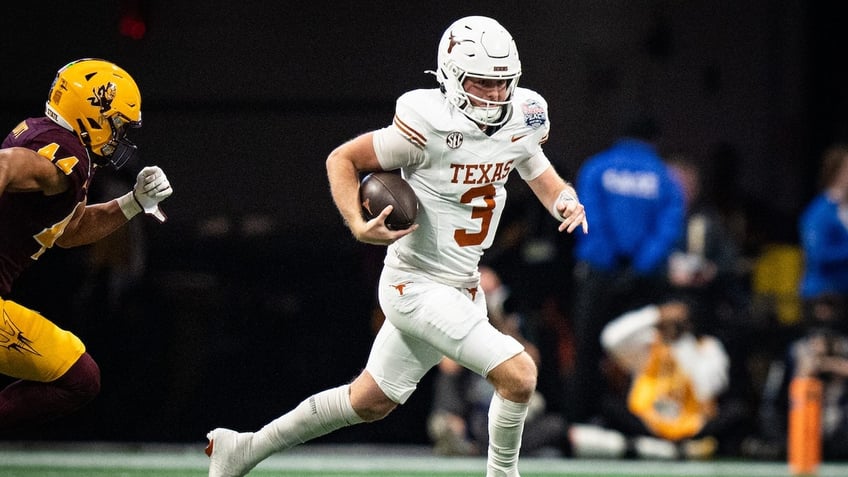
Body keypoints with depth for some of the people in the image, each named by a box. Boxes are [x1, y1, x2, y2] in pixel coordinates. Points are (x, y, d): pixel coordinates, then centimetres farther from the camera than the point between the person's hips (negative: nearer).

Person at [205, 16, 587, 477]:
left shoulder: (520, 122, -2)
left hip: (462, 285, 8)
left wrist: (567, 201, -12)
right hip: (418, 286, -8)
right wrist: (359, 226, -26)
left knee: (370, 402, 19)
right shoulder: (430, 126, -22)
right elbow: (342, 159, -12)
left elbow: (545, 179, 12)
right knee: (518, 373, -19)